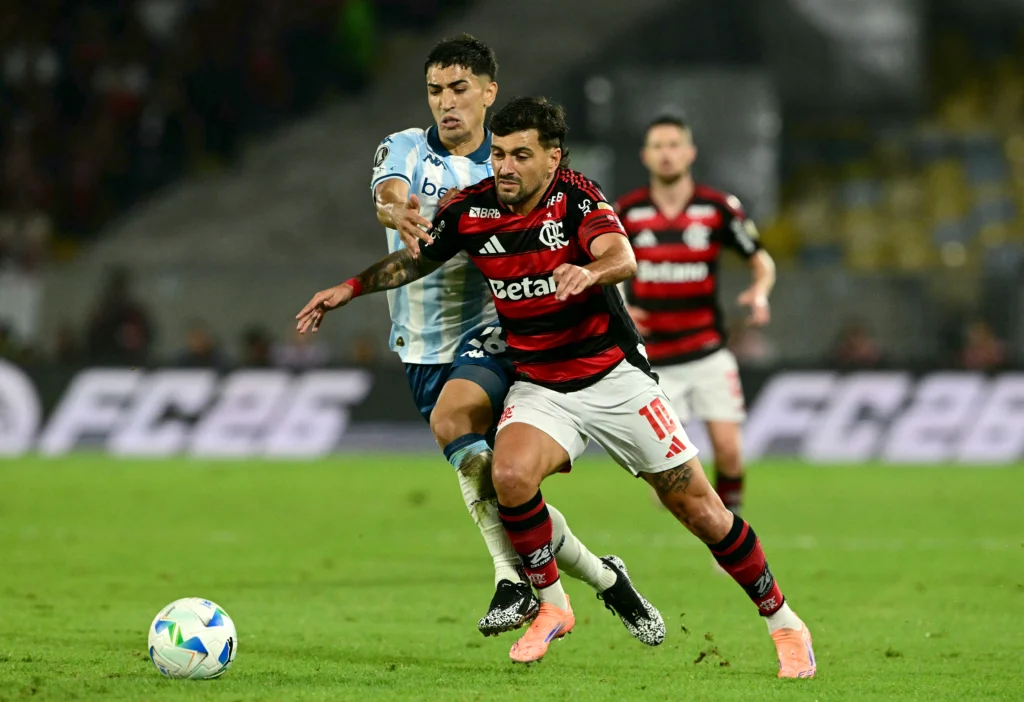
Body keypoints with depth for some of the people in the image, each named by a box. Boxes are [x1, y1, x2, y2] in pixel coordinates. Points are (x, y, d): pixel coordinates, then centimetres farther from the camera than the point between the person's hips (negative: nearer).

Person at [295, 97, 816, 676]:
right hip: (540, 386, 3)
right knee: (511, 474, -27)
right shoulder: (470, 210, -5)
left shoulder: (578, 198, -17)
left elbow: (623, 258, -36)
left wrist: (589, 271, -57)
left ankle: (782, 621, 14)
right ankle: (552, 606, -6)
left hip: (614, 374, -3)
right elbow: (417, 259, 14)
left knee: (698, 506, -3)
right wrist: (351, 289, 11)